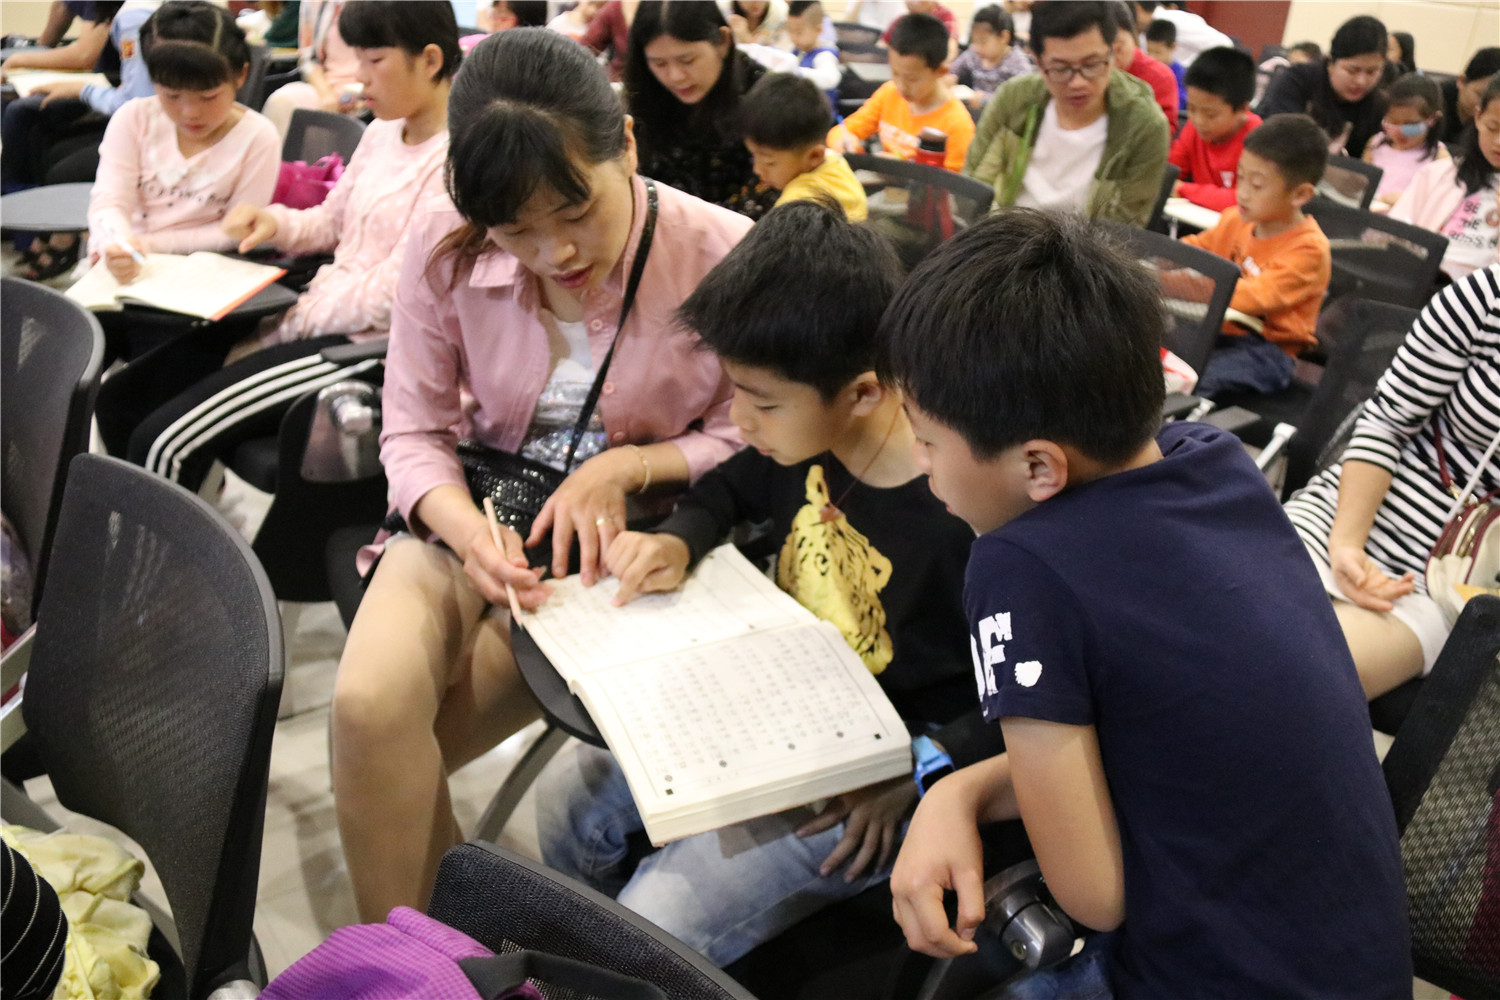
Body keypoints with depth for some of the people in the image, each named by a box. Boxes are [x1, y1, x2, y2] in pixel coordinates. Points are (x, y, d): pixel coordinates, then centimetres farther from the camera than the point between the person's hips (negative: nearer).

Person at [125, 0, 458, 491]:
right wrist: (276, 223, 3)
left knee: (163, 441, -16)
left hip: (367, 343, -9)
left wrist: (296, 318, -10)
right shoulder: (382, 133, 11)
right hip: (320, 311, 9)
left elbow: (392, 295, -20)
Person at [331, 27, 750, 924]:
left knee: (384, 736, -17)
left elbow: (748, 442, -3)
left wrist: (628, 464, -20)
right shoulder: (446, 251, -9)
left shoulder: (724, 256, -15)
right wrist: (463, 527, -22)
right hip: (479, 518, 3)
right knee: (370, 703, -25)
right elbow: (415, 432, -1)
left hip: (630, 538, -2)